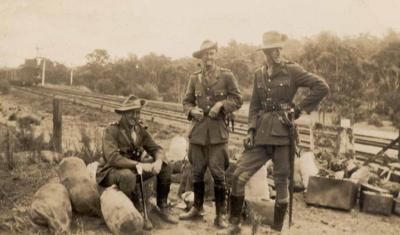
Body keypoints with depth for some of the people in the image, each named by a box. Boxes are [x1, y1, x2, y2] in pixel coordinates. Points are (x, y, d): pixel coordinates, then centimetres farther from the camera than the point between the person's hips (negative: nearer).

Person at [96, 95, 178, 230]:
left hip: (134, 169, 6)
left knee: (166, 168, -8)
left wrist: (159, 161, -25)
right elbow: (112, 158, -30)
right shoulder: (111, 130, -18)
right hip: (111, 172, -6)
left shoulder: (140, 130, 1)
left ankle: (163, 208, 2)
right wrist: (138, 164, -36)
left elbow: (156, 149, -1)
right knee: (127, 175, -40)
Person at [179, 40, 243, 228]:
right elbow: (186, 101, 16)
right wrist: (192, 110, -5)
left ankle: (221, 214, 11)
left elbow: (237, 99, 3)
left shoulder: (226, 75, 1)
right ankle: (197, 208, 27)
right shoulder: (194, 78, 9)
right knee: (197, 172, 10)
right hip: (198, 129, 3)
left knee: (218, 172, -3)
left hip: (218, 130, -3)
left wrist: (221, 104, -13)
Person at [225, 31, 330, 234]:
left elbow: (322, 87, -6)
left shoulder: (292, 70, -3)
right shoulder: (259, 74, 12)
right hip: (261, 134, 4)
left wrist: (300, 108, -7)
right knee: (238, 176, -2)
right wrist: (251, 130, 3)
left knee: (281, 183, 4)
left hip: (282, 134, -4)